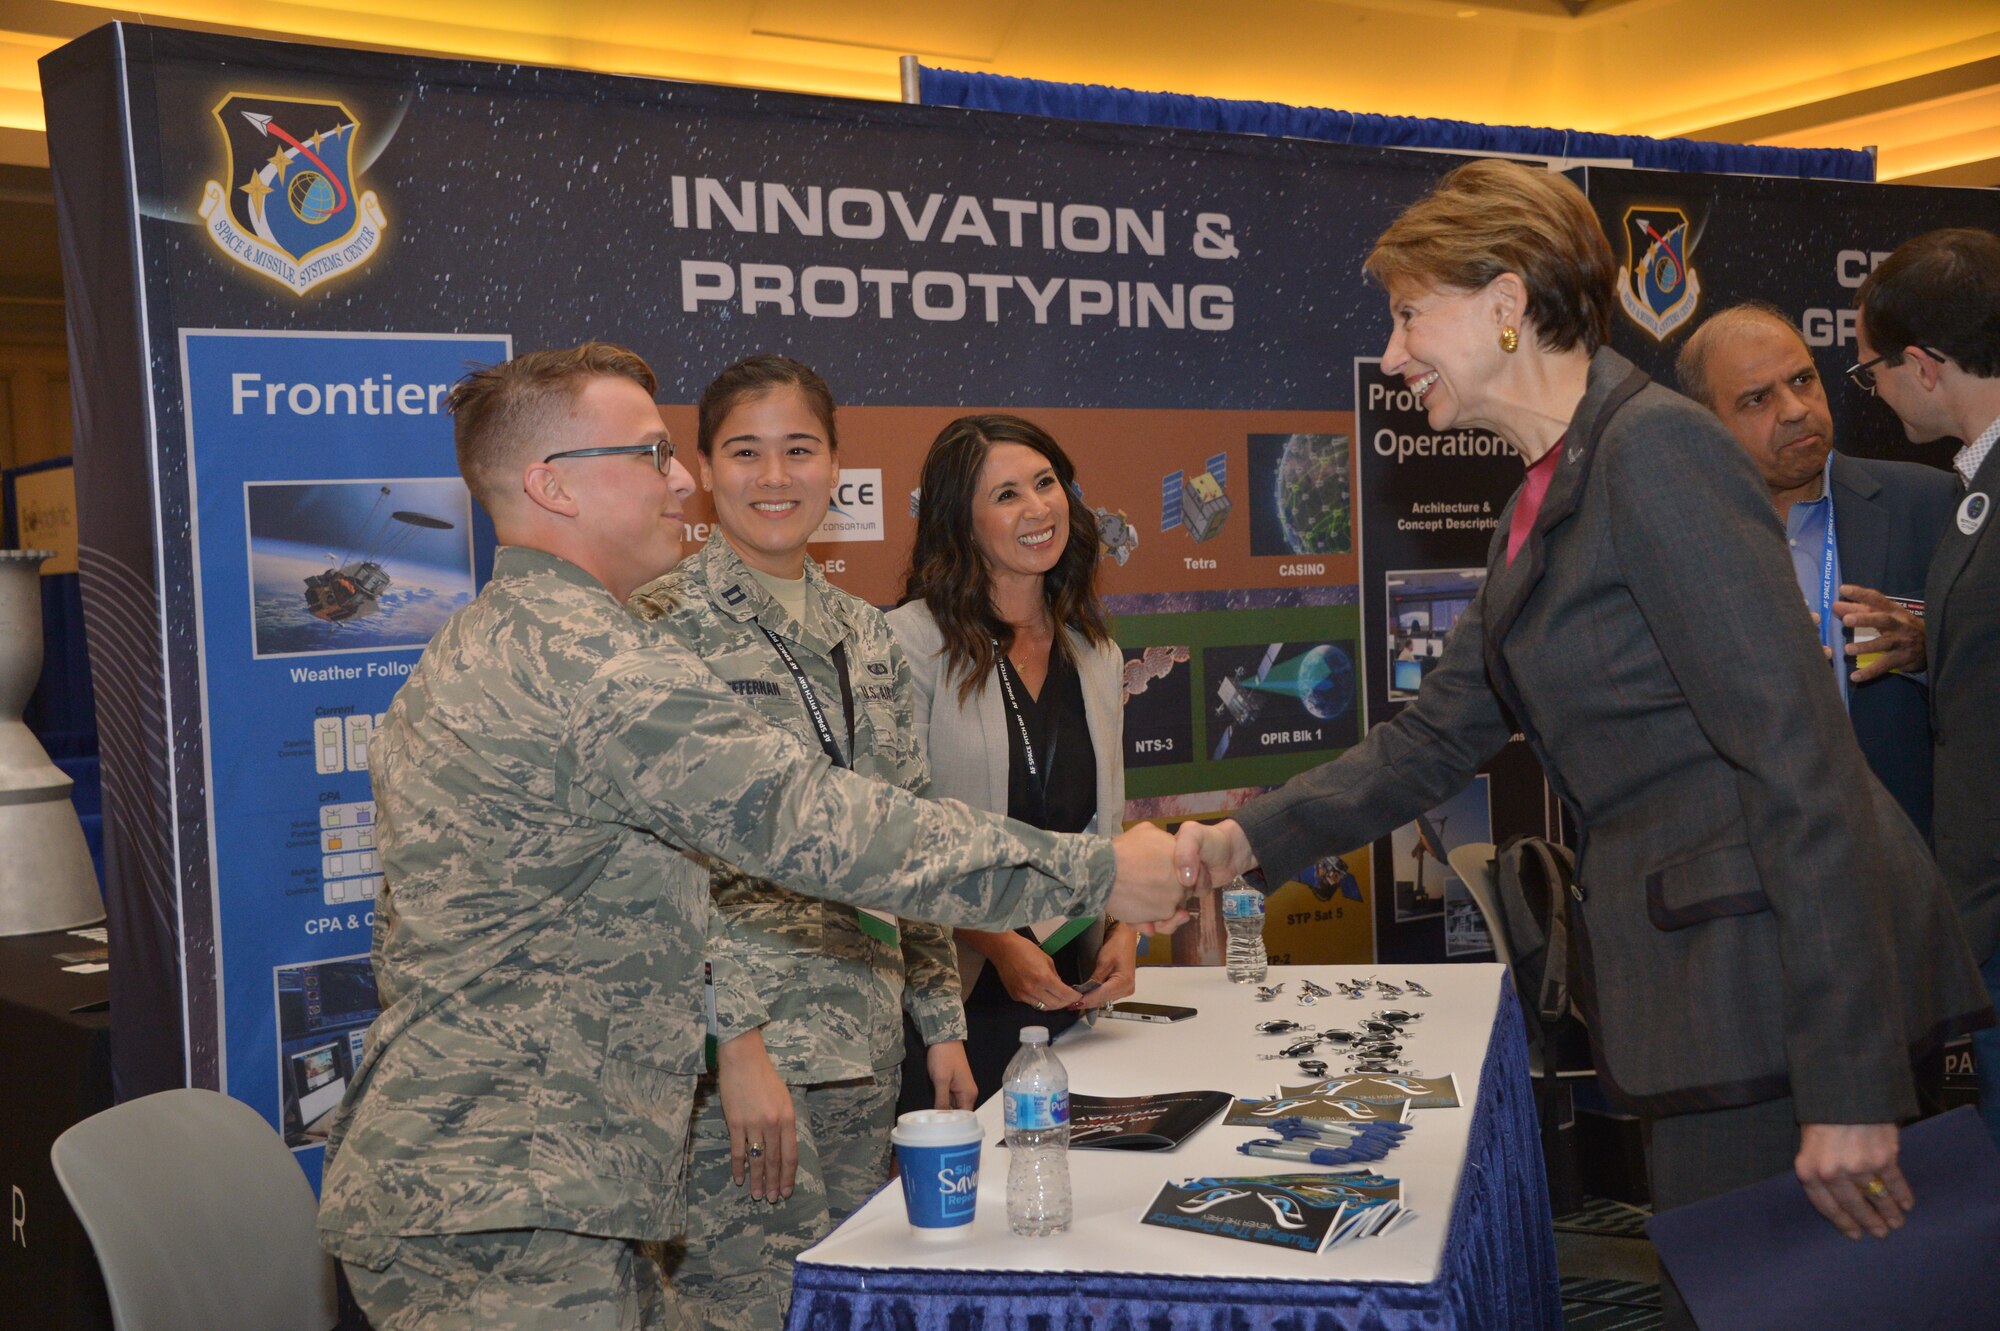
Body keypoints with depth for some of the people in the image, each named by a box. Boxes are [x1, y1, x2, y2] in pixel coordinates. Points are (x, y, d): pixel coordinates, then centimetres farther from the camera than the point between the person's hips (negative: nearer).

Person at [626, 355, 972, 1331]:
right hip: (737, 1056, -6)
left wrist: (942, 1025, 13)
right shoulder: (660, 626, -7)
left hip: (866, 1056, 7)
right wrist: (735, 1037, -19)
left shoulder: (865, 637, 13)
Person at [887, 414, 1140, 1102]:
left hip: (1071, 989, 5)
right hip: (960, 989, -5)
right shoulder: (914, 640, -9)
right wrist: (1000, 943, -18)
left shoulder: (1098, 656, 11)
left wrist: (1123, 931, 0)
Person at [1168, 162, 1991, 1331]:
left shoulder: (1654, 448, -15)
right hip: (1701, 980, 9)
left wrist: (1847, 1083, -22)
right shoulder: (1549, 492, 15)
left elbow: (1800, 760, -21)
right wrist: (1249, 839, 10)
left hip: (1780, 984, -9)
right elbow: (1441, 735, 19)